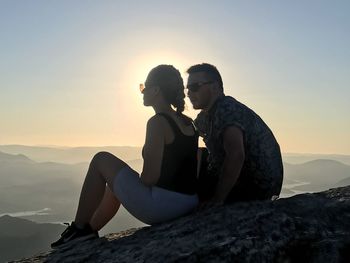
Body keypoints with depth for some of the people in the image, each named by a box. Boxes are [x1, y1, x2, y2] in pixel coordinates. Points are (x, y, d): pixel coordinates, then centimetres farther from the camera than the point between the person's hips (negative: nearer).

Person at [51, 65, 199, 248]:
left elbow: (150, 177, -21)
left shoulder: (158, 122, -15)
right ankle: (88, 232, 39)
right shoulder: (188, 123, 9)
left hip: (161, 205, -8)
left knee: (101, 160, 7)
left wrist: (134, 181, 1)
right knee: (117, 184, 28)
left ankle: (79, 229, 14)